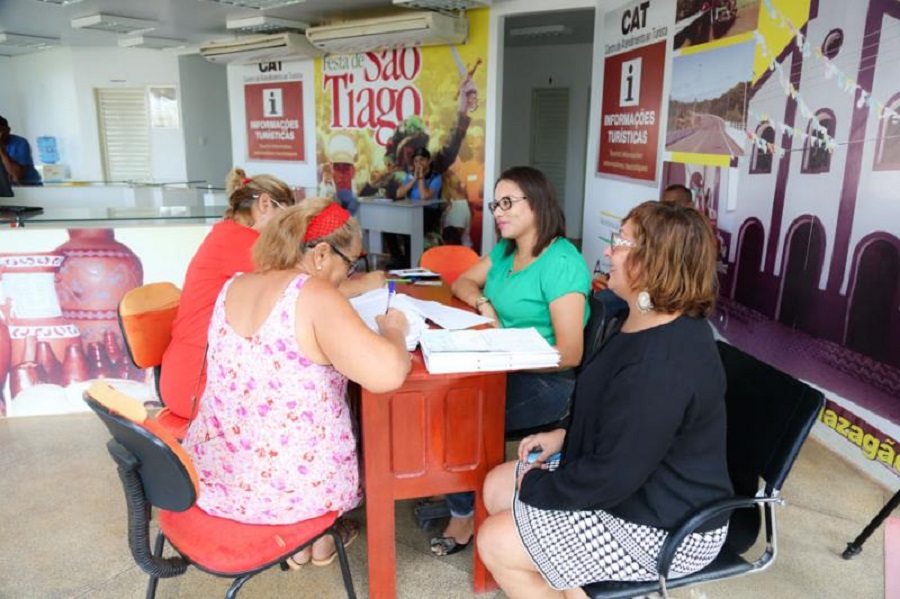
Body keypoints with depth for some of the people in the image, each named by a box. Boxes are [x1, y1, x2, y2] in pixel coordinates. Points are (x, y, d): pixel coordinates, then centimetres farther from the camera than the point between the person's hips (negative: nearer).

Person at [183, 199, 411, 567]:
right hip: (287, 486, -6)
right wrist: (394, 331, -11)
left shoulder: (234, 287, 1)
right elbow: (386, 374, -33)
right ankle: (320, 539, 43)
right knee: (361, 419, 26)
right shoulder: (313, 296, -22)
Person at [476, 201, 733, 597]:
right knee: (497, 487, 9)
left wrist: (536, 487, -13)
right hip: (641, 481, 10)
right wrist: (562, 436, 3)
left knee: (495, 543, -6)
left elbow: (612, 477, -28)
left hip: (663, 527, -10)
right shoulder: (652, 326, 3)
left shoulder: (663, 365, -32)